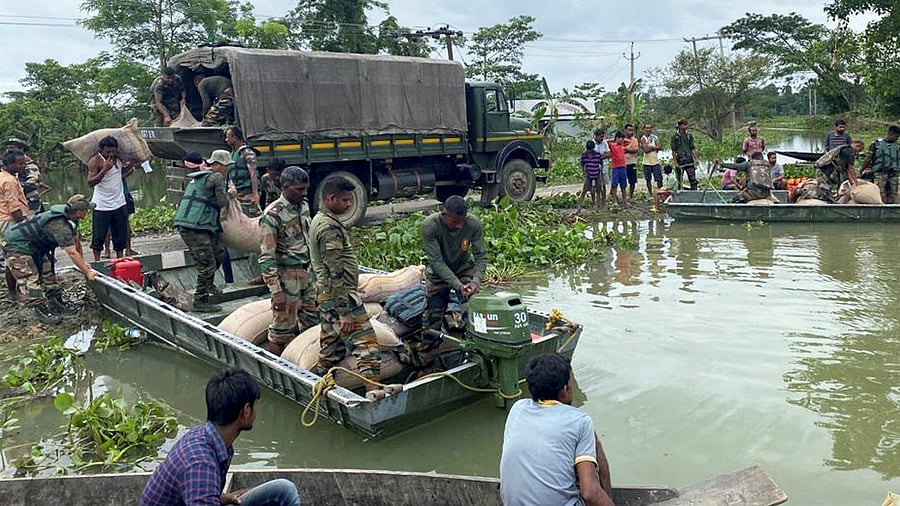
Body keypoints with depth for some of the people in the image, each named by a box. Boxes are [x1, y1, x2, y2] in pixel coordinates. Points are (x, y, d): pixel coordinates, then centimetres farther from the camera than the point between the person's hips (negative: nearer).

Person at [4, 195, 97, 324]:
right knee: (30, 278, -10)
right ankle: (41, 309, -6)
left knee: (47, 272, 11)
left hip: (34, 245, 10)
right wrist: (87, 272, -32)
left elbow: (76, 241, 6)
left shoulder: (67, 217, -3)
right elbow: (72, 252, -35)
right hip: (17, 246, -10)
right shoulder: (60, 226, -34)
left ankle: (56, 303, 18)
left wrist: (82, 263, 8)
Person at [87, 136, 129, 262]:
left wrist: (129, 166, 1)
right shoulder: (95, 161, -12)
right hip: (101, 205, -5)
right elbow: (90, 182, -20)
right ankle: (97, 262, 11)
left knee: (120, 235, 9)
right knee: (98, 236, 1)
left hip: (119, 203, 5)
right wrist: (104, 170, -30)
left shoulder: (118, 157, 4)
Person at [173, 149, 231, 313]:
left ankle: (208, 284, 36)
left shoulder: (199, 177, 22)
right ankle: (200, 301, -1)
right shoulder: (216, 177, -7)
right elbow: (222, 202, -10)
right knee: (207, 264, -7)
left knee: (219, 252, 21)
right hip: (194, 227, -10)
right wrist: (228, 195, 8)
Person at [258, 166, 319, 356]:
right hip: (287, 277, -8)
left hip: (307, 274, 8)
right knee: (282, 332, -1)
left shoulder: (304, 206, 7)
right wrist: (276, 291, -22)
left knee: (312, 323, 13)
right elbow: (267, 258, -18)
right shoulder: (272, 215, -17)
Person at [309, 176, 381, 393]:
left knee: (331, 351, 16)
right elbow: (336, 274, -22)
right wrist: (345, 312, -21)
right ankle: (372, 391, -16)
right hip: (340, 296, -10)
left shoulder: (318, 221, 15)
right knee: (366, 345, -12)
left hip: (325, 295, 10)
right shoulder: (330, 227, -17)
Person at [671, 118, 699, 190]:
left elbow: (692, 148, 12)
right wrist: (675, 162, -10)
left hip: (689, 160, 3)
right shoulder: (675, 137, -1)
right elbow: (673, 151, -4)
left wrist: (696, 159, 3)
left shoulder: (689, 136, 10)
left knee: (693, 179, -3)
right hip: (680, 161, -3)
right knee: (679, 180, 4)